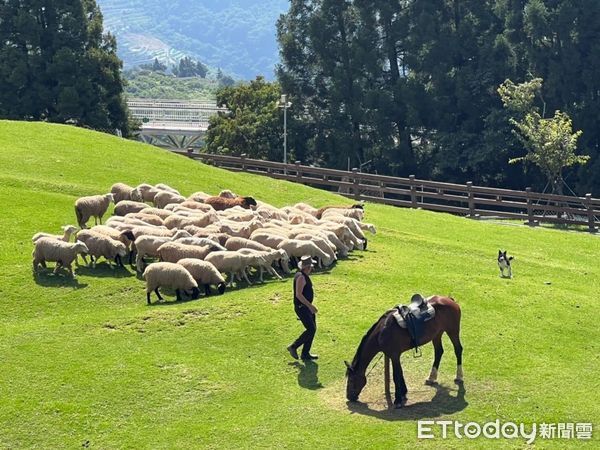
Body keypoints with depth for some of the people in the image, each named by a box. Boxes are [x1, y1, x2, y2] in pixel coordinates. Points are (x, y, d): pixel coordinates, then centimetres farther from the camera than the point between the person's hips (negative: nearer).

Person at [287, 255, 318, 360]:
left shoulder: (304, 276, 12)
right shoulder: (301, 277, -20)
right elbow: (298, 294, -27)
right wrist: (310, 306, -26)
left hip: (307, 307, 10)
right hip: (302, 307, -10)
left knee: (313, 329, 10)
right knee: (311, 329, -11)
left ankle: (305, 353, 16)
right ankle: (293, 347, 1)